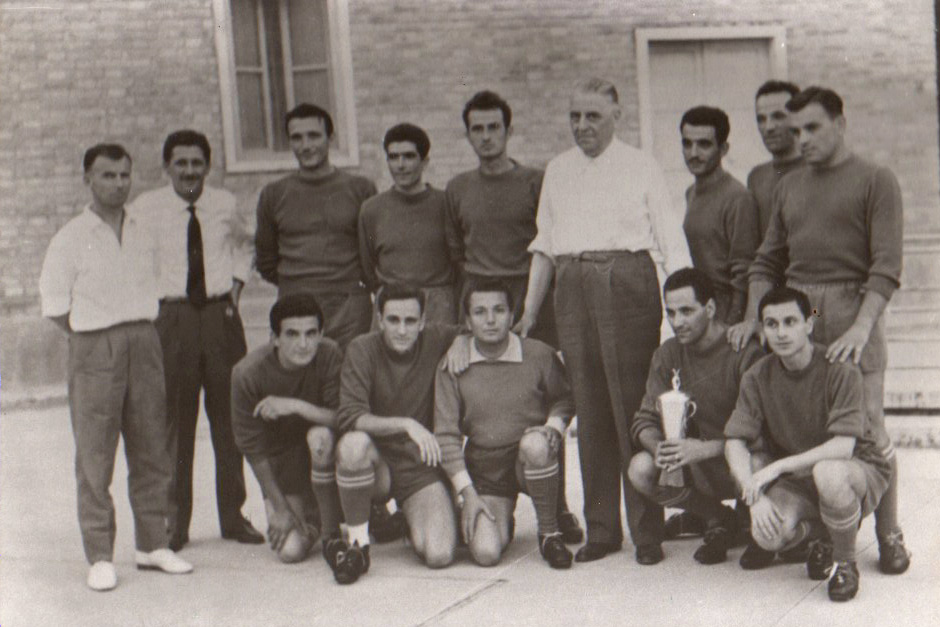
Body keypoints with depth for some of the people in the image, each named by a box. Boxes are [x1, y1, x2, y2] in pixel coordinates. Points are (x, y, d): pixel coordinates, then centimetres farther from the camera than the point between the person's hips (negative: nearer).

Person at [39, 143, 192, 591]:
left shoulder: (144, 235, 12)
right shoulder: (71, 239, -2)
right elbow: (54, 305, -1)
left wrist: (140, 331, 9)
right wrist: (97, 336, -2)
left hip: (143, 342, 4)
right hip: (93, 351, -4)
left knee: (151, 449, 7)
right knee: (95, 456, -3)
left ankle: (152, 544, 17)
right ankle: (100, 556, 3)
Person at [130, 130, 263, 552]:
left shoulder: (226, 205, 4)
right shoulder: (145, 209, -4)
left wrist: (236, 285, 7)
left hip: (221, 315, 2)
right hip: (170, 318, -2)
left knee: (229, 417, 7)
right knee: (174, 421, 1)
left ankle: (233, 516, 18)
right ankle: (175, 522, 12)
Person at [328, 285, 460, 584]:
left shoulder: (437, 341, -3)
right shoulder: (362, 350, -10)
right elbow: (349, 416, -20)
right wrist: (406, 424, -32)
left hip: (422, 465, 1)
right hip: (376, 464, -1)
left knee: (439, 556, -20)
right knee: (354, 443, -37)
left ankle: (412, 523, 19)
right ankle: (357, 544, -16)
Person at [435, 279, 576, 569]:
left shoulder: (539, 355, -5)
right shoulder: (453, 366, -5)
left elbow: (565, 400, 13)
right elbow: (446, 436, -3)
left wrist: (553, 428, -10)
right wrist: (468, 494, -9)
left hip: (531, 463, -1)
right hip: (483, 471, 1)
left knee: (535, 443, -37)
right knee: (485, 553, -20)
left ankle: (549, 533, -13)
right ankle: (501, 521, 20)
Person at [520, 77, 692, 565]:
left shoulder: (640, 168, 7)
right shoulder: (557, 172, 18)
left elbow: (671, 242, 3)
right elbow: (544, 247, 19)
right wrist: (528, 314, 15)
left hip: (628, 283, -4)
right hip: (573, 289, 4)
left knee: (634, 407, -6)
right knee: (590, 411, 5)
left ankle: (647, 531, 1)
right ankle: (600, 528, 13)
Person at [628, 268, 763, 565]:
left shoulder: (744, 352, -16)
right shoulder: (668, 354, 1)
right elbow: (645, 420, -1)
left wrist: (705, 449, -34)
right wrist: (658, 446, -24)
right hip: (698, 463, 5)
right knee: (641, 470, -20)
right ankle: (718, 519, 5)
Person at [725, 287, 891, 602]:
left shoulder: (839, 370, -18)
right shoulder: (758, 377, -5)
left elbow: (842, 447, -27)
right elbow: (735, 442, -9)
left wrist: (778, 467, -30)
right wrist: (755, 496, -25)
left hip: (860, 471, -3)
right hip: (796, 482, 4)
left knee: (827, 472, -40)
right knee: (768, 535, -28)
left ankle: (846, 562, -10)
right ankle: (817, 535, 12)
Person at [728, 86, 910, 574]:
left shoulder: (875, 181, 3)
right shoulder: (789, 186, 19)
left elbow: (887, 265, -6)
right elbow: (768, 260, 20)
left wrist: (861, 328, -18)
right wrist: (752, 318, 6)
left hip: (852, 310, -4)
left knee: (867, 429, -4)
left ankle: (888, 535, 8)